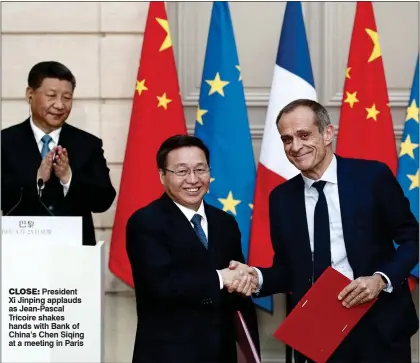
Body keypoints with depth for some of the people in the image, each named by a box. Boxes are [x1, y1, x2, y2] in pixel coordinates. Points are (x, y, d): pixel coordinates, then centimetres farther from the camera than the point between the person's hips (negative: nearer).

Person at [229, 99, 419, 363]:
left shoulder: (373, 176, -5)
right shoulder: (281, 198, 5)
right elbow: (287, 269, 8)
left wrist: (382, 279, -16)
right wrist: (256, 276, -12)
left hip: (379, 324, -2)